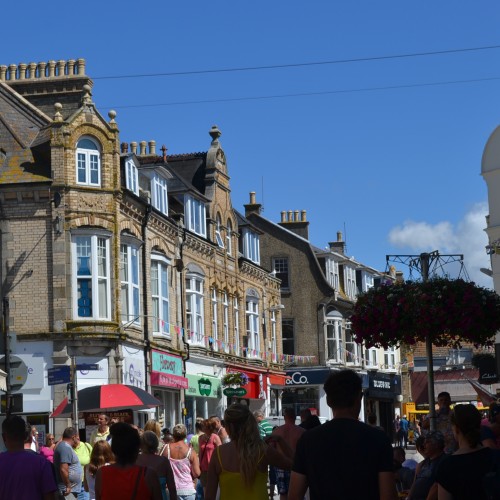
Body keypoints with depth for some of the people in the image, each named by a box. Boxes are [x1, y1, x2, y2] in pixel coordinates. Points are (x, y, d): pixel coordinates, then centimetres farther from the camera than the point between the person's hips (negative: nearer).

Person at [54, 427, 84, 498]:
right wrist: (68, 486, -19)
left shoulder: (63, 445, 16)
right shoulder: (66, 447, -16)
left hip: (70, 490, 11)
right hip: (68, 490, -11)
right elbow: (63, 469, -25)